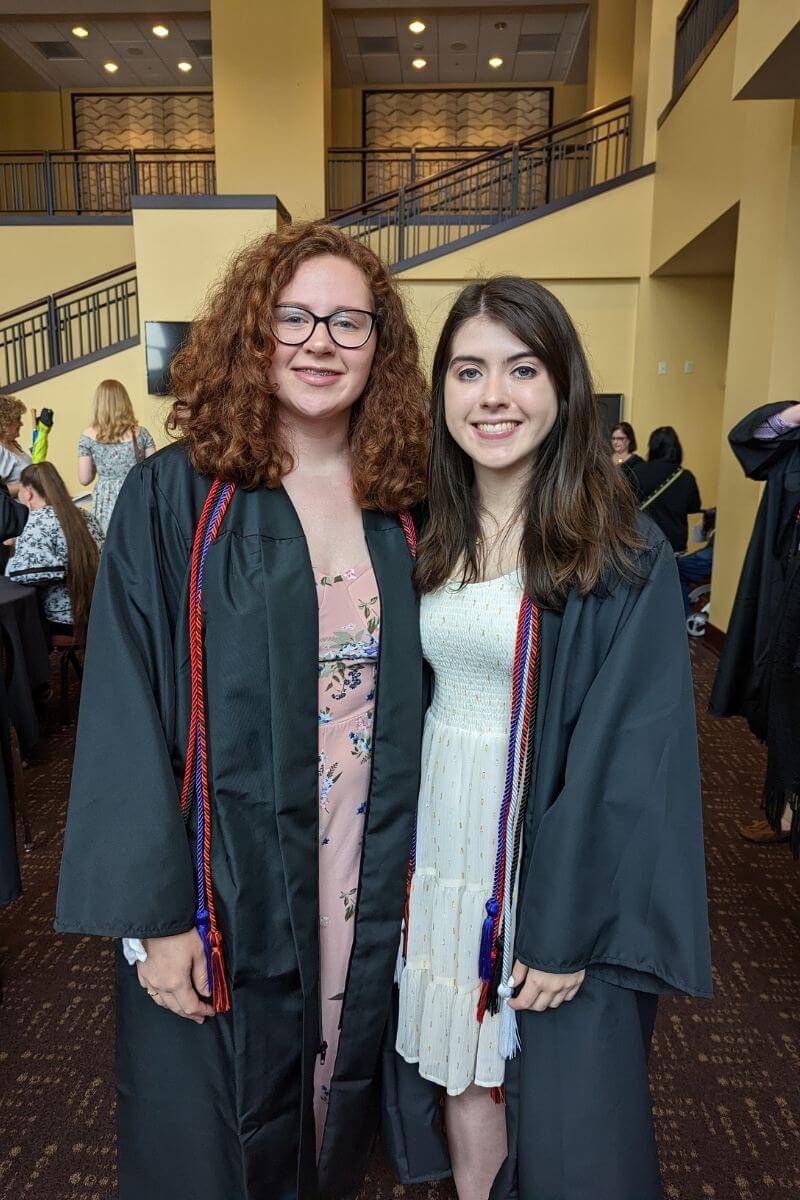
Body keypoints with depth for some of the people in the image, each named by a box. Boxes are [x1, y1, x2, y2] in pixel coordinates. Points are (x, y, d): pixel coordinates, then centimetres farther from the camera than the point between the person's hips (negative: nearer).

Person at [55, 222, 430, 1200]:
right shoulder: (176, 498, -10)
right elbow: (125, 711, -11)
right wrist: (152, 913, -13)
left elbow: (412, 699, 5)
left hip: (367, 885, 4)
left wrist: (416, 866, 4)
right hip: (222, 893, -3)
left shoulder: (399, 506, 1)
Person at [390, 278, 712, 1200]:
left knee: (557, 1104, 12)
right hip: (441, 845, 5)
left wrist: (569, 931, -15)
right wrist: (398, 844, 6)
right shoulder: (430, 540, 2)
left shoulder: (625, 555, -14)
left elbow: (630, 757, -15)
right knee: (460, 1070, 20)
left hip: (556, 853, -4)